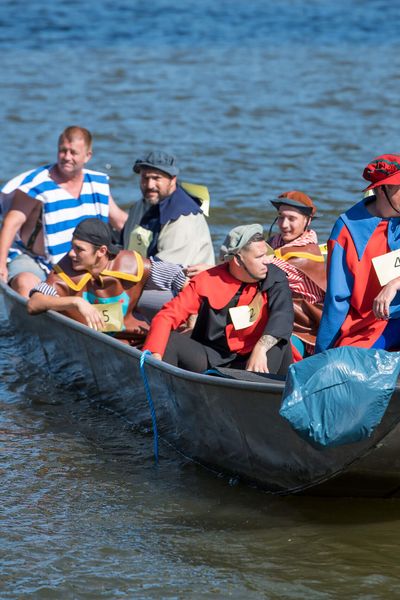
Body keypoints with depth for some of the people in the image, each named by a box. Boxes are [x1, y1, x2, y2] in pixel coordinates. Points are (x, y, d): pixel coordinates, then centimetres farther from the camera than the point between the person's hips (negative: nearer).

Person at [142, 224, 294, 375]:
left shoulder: (275, 277, -5)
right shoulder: (207, 281, -5)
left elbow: (283, 315, -22)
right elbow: (168, 315, -8)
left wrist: (261, 349, -41)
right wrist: (154, 356, -26)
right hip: (210, 360, 1)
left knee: (279, 344, -28)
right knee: (168, 340, -19)